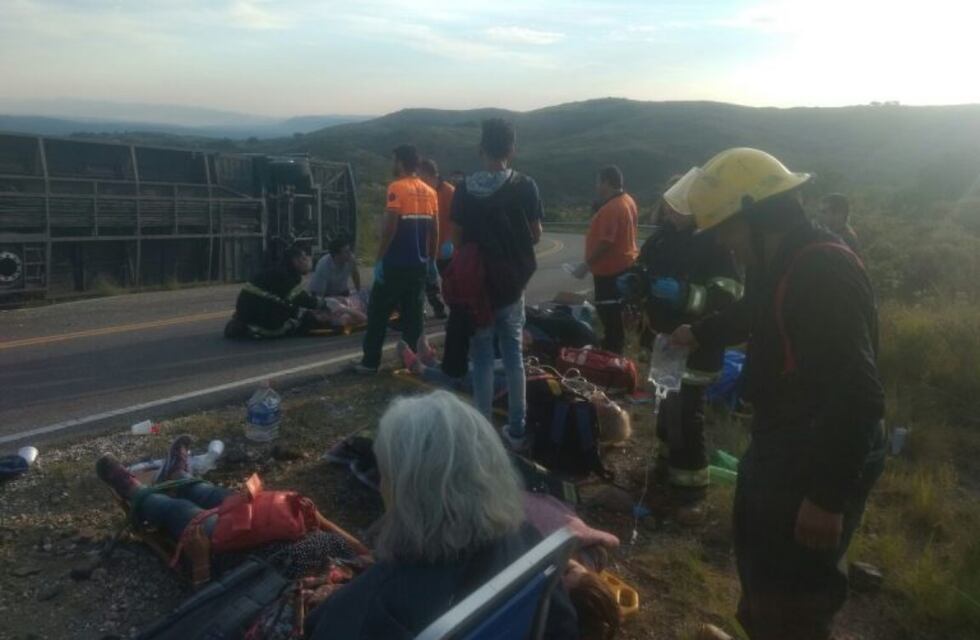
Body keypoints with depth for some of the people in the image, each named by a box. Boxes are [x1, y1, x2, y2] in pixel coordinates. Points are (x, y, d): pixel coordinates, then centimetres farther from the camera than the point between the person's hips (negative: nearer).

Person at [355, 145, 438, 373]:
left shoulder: (397, 188, -10)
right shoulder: (429, 192, 9)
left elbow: (390, 228, -16)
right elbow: (435, 231, 10)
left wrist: (379, 259, -11)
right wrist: (430, 260, 18)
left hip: (395, 263, -6)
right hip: (419, 264, 6)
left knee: (378, 312, 4)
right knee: (413, 314, 9)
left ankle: (371, 362, 6)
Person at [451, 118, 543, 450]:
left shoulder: (465, 189, -6)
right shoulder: (525, 186, -6)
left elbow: (458, 238, -4)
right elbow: (536, 236, -1)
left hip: (477, 283, -1)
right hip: (512, 284, 1)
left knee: (482, 359, 6)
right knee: (513, 355, 11)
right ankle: (517, 429, 16)